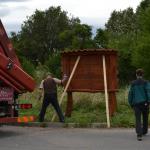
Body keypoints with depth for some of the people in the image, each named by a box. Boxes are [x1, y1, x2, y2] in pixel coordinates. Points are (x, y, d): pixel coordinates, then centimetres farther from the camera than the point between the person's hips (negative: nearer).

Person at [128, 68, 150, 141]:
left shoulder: (133, 83, 5)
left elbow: (130, 94, 5)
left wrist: (131, 103, 14)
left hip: (136, 103, 0)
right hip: (144, 102, 0)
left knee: (138, 119, -4)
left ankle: (139, 135, -20)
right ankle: (144, 131, 35)